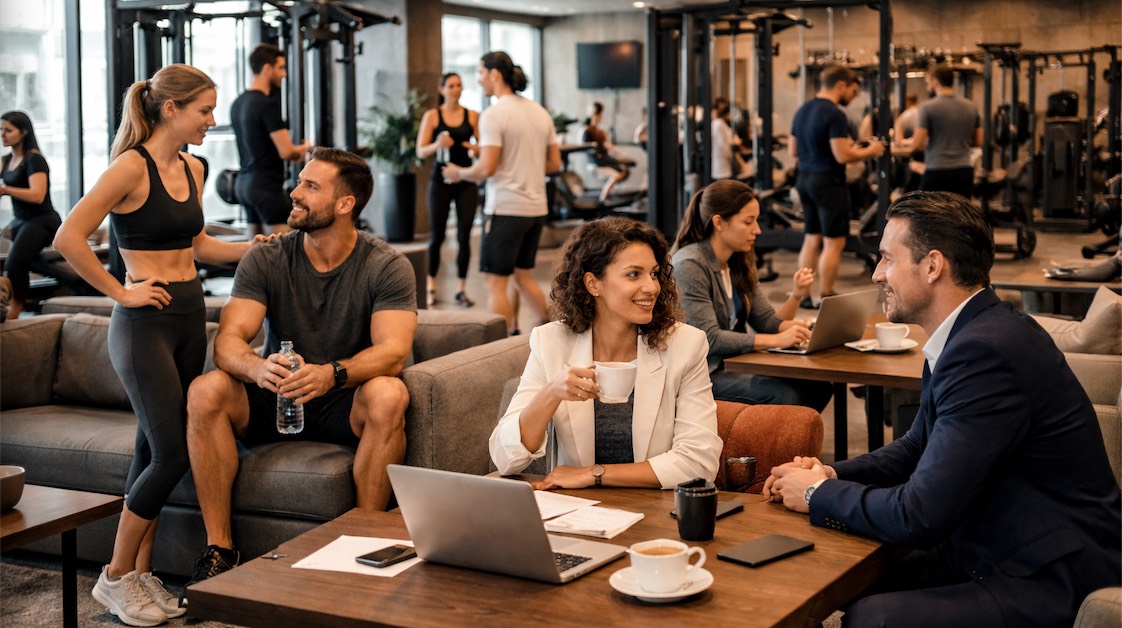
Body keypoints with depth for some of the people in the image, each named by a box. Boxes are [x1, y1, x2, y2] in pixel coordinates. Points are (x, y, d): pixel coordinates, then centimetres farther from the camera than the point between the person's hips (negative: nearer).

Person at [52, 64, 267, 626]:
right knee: (169, 453, -8)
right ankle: (116, 577, 8)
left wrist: (259, 248, 11)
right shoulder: (132, 167, -14)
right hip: (145, 324, -7)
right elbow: (68, 238, -19)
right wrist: (119, 292, -14)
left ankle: (141, 574, 20)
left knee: (156, 450, 11)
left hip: (190, 316, 7)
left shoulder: (192, 169, 11)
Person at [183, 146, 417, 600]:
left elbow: (392, 352, -22)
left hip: (344, 407, -2)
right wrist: (259, 368, -40)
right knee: (205, 392, -25)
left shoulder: (387, 267, -9)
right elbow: (228, 341, -15)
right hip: (274, 402, 3)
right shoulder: (265, 261, -3)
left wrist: (333, 374, -43)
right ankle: (220, 549, -19)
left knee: (388, 395, -35)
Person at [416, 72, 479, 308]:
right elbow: (420, 151, -3)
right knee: (437, 236, 3)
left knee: (464, 236, 1)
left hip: (466, 182, 1)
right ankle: (431, 286, 15)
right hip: (441, 182, -1)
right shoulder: (432, 116, 1)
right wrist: (437, 145, -23)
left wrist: (476, 149, -17)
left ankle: (462, 289, 8)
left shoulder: (472, 116, 6)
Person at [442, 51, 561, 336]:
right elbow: (555, 163, 13)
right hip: (536, 208, 8)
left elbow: (486, 168, -18)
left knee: (496, 283, -1)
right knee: (524, 276, 19)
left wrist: (458, 173, -1)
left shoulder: (493, 115, -12)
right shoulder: (540, 112, 11)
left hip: (505, 208, -8)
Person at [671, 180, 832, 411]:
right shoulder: (689, 265, -17)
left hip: (733, 363, 8)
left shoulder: (739, 263, 10)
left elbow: (768, 322, 8)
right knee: (783, 396, -26)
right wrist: (777, 340, -27)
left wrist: (796, 295, -12)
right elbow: (708, 339, -23)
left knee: (816, 386, -9)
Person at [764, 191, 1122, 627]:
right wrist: (831, 475, 4)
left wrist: (818, 494, -7)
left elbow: (919, 515, -23)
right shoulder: (973, 334, 7)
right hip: (1005, 554, 10)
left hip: (1053, 585, -10)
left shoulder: (986, 351, -24)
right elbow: (918, 447, 21)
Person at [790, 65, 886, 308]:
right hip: (828, 182, -9)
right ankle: (825, 299, 3)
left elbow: (794, 151, 16)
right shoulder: (834, 114, -17)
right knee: (834, 242, 0)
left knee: (812, 239, 15)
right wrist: (869, 151, -5)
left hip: (805, 179, 9)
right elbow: (842, 156, -21)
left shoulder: (802, 110, 10)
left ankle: (803, 295, 18)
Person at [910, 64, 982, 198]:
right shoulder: (971, 107, 8)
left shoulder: (928, 107, -10)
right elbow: (978, 141, 13)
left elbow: (916, 144, -12)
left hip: (937, 172, -5)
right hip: (965, 171, 6)